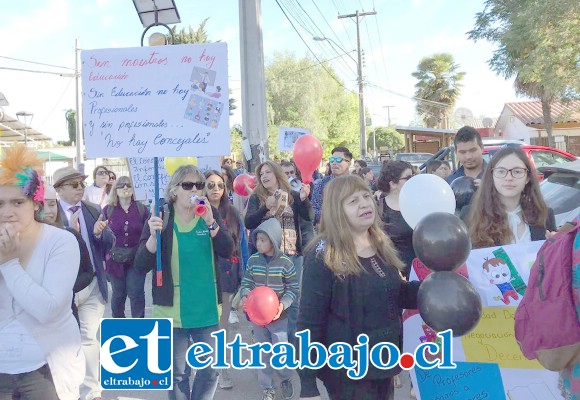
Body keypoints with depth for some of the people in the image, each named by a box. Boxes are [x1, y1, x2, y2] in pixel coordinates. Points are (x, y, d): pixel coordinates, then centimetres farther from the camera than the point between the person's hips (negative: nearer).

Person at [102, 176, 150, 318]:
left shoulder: (142, 209, -1)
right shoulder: (108, 210, -1)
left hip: (137, 259, 0)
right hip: (115, 259, 1)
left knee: (136, 293, 2)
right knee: (118, 294, 12)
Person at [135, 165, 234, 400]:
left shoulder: (211, 214, 0)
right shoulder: (161, 217, -6)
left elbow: (227, 251, -10)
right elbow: (141, 266, -10)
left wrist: (210, 221, -22)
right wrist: (154, 235, -26)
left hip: (207, 309, 2)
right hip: (172, 309, -1)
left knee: (210, 371, 11)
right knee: (176, 373, 13)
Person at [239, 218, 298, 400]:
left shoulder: (285, 262, -11)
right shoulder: (253, 260, -4)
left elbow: (293, 289, -7)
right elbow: (246, 283, 3)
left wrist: (283, 304, -22)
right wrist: (244, 296, -17)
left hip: (278, 316, -3)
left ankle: (286, 379, 33)